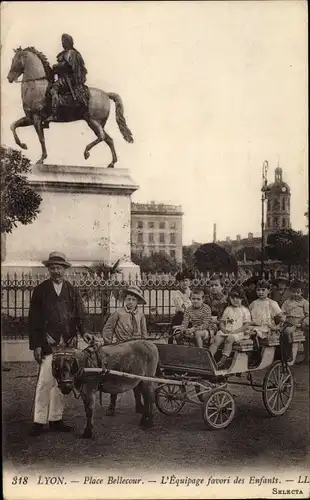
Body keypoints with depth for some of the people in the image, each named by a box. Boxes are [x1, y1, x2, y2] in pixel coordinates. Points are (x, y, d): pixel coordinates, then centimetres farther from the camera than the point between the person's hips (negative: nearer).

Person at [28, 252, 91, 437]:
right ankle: (39, 421, 2)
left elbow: (80, 315, 9)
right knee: (45, 381, -7)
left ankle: (56, 419, 17)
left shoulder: (73, 291, 11)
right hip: (48, 343, -3)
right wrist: (36, 345, -5)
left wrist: (83, 331, -11)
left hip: (68, 343, 3)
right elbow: (33, 319, 1)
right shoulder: (40, 290, 3)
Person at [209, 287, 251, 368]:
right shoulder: (227, 309, 18)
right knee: (216, 339, -23)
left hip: (238, 332, -4)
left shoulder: (244, 310, 5)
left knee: (229, 339, -35)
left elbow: (247, 325, -2)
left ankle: (223, 360, -36)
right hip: (225, 331, 4)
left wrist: (235, 331, -12)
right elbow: (222, 321, 19)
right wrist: (223, 329, -3)